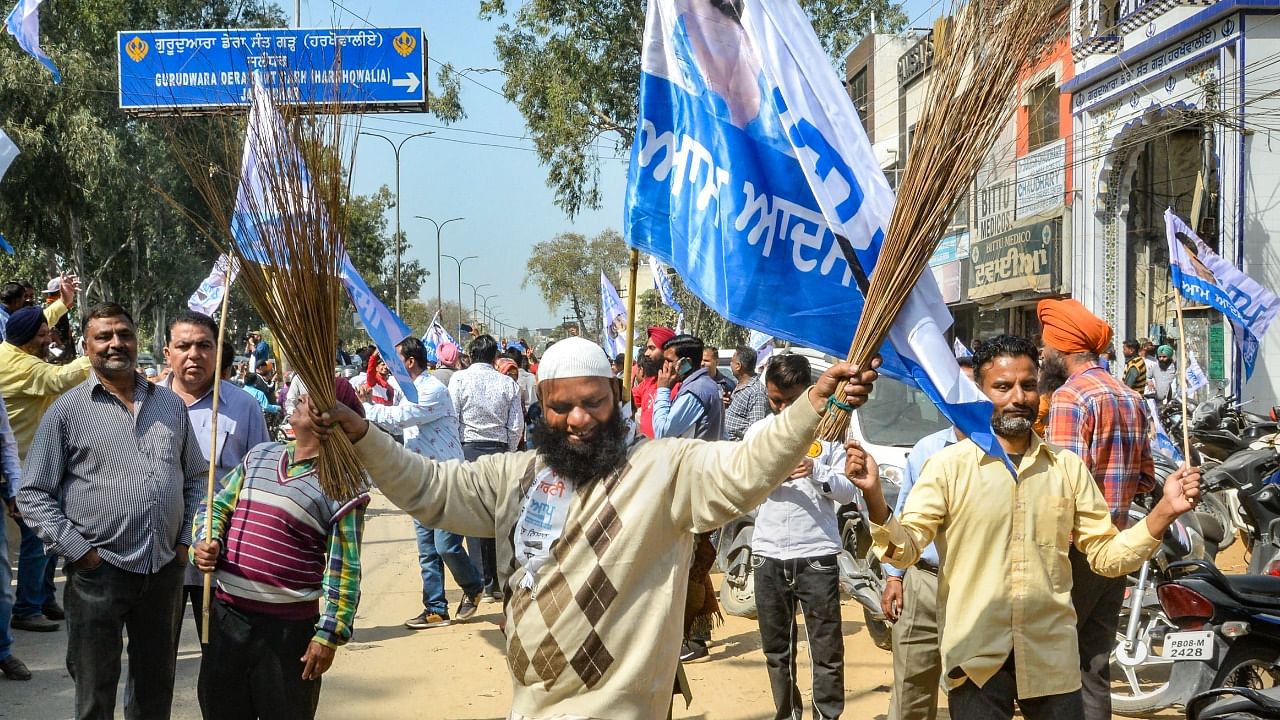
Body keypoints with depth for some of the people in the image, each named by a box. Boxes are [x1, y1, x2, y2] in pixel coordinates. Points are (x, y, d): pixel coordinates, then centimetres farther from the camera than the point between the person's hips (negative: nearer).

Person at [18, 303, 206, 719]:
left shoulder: (171, 404, 10)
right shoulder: (67, 411, -2)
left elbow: (196, 478, 17)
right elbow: (33, 495, -2)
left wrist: (188, 539, 5)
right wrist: (78, 551, -11)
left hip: (166, 569, 3)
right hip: (98, 571, -3)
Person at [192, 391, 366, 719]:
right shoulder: (259, 457, 9)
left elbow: (343, 571, -11)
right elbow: (217, 507, 15)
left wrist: (329, 634, -14)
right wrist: (206, 542, -6)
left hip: (289, 629, -5)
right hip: (226, 616, 5)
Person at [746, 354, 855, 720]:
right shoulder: (758, 432, 7)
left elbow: (849, 490, -1)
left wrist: (817, 472, -18)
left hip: (817, 556, -3)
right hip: (769, 556, 3)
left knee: (826, 647, -2)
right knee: (776, 647, 13)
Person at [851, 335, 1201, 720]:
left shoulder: (1068, 467, 6)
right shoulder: (949, 465, -4)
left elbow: (1107, 555, 7)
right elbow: (905, 549, -10)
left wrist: (1164, 512, -7)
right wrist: (873, 495, -27)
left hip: (1052, 657, 3)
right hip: (976, 659, -3)